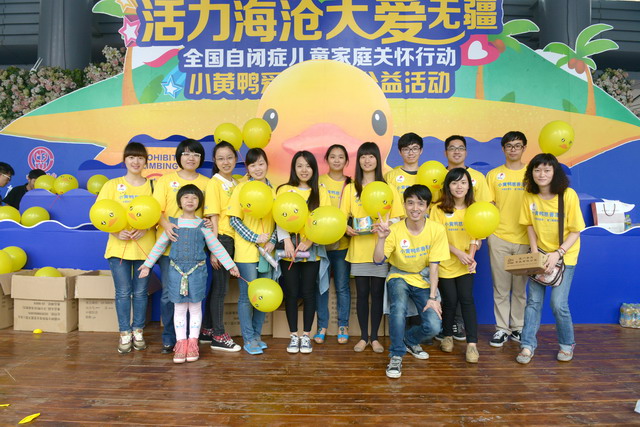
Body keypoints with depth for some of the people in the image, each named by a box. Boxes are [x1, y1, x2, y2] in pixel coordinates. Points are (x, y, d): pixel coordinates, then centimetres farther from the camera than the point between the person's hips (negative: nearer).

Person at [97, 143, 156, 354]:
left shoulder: (151, 186, 7)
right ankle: (125, 333, 18)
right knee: (123, 292, 4)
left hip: (144, 246, 1)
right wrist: (116, 232, -13)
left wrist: (145, 228, -14)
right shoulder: (112, 185, 5)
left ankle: (138, 331, 23)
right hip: (119, 246, 0)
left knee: (141, 292, 8)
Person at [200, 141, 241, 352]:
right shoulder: (214, 183, -7)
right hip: (221, 238, -7)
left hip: (232, 239, 7)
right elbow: (213, 216, -11)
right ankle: (218, 336, 10)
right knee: (220, 286, -1)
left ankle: (207, 330, 27)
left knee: (218, 285, 14)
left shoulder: (236, 183, 13)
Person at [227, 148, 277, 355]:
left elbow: (276, 220, 11)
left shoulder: (272, 189, 9)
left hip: (266, 252, 5)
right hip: (246, 252, -5)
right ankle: (248, 339, 16)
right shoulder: (242, 188, -4)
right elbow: (234, 219, -8)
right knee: (247, 296, 2)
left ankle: (257, 336, 26)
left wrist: (272, 241, -4)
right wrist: (255, 238, -14)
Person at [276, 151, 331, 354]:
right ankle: (293, 335, 18)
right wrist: (287, 241, -17)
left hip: (312, 251, 0)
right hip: (289, 251, 0)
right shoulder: (284, 190, 6)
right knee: (291, 292, 4)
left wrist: (309, 242, -14)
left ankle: (306, 335, 18)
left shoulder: (321, 192, 7)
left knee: (308, 292, 5)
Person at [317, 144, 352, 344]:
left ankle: (343, 326, 21)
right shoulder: (319, 182, 4)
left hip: (342, 243, 0)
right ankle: (322, 325, 20)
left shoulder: (350, 185, 6)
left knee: (342, 286, 6)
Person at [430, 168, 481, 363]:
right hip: (445, 264, -2)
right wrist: (458, 253, -17)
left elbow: (474, 237, 2)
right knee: (450, 301, 3)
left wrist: (471, 257, -15)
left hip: (465, 265, 2)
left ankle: (472, 343, 1)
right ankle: (447, 336, 26)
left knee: (467, 299, -6)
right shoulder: (438, 209, -7)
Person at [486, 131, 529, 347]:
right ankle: (502, 328, 15)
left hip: (524, 238, 0)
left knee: (520, 287, 8)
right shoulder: (493, 175, 6)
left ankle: (518, 327, 22)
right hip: (499, 237, 0)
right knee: (500, 287, 5)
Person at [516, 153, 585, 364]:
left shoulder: (568, 195, -16)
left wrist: (558, 253, -21)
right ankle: (528, 345, 12)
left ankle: (567, 344, 19)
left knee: (558, 304, -5)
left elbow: (576, 230, -12)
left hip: (565, 255, -3)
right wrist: (534, 250, -8)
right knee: (533, 301, 2)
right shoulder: (529, 195, -6)